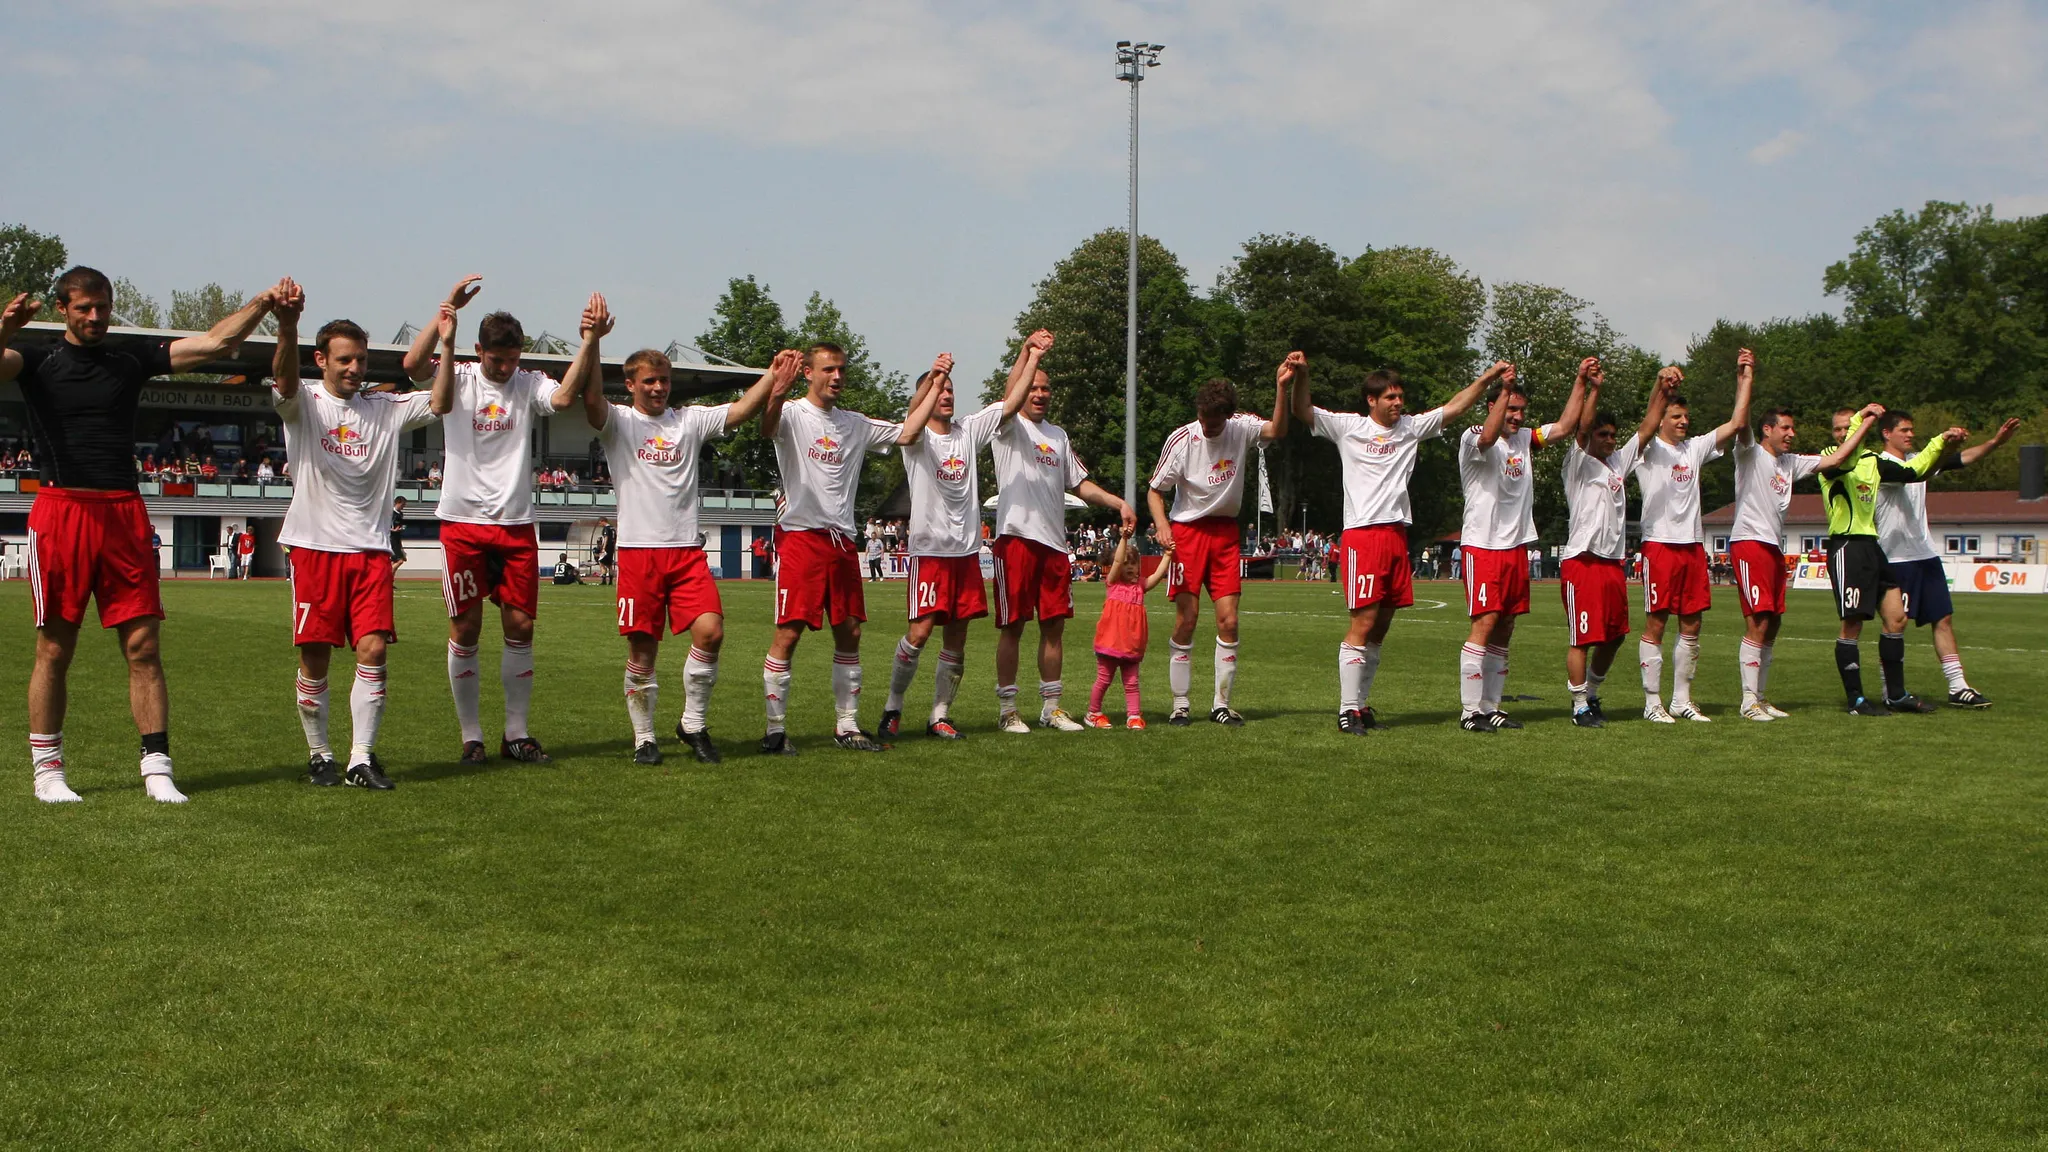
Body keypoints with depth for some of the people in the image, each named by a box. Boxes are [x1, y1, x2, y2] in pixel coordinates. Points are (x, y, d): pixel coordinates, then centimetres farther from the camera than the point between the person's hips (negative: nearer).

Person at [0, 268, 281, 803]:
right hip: (60, 511, -2)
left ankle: (157, 769, 1)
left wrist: (261, 304, -5)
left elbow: (214, 342, 9)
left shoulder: (132, 362, 14)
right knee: (55, 649, 3)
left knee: (143, 646, -1)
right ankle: (47, 771, 13)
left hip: (124, 513, 2)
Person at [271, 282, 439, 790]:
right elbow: (283, 381, -21)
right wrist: (287, 325, -41)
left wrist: (447, 346, -11)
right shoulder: (305, 404, 1)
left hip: (371, 548, 2)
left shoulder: (385, 409, 12)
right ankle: (319, 754, 17)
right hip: (315, 546, -2)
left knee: (373, 651, -7)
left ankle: (361, 758, -2)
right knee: (314, 658, 2)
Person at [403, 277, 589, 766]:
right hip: (462, 520, -2)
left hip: (516, 523, 2)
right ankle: (471, 737, 11)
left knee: (520, 627, 3)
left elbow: (564, 398, -18)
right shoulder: (458, 377, 0)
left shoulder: (529, 384, 4)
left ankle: (516, 734, 14)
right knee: (465, 630, 2)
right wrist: (446, 312, -24)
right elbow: (412, 364, -19)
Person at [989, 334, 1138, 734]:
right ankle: (1007, 709, 6)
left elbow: (1080, 483, 22)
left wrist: (1118, 503, 10)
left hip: (1054, 542, 6)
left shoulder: (1058, 435, 20)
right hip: (1017, 537, -6)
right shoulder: (1009, 427, 1)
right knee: (1012, 626, -2)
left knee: (1054, 624, 7)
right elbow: (1010, 396, -20)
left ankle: (1051, 707, 16)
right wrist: (1031, 354, -25)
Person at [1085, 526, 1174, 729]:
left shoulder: (1140, 585, 7)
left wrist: (1167, 555, -18)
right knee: (1103, 680, 7)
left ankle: (1133, 716, 10)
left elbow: (1158, 574, -6)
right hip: (1110, 642, -3)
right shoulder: (1112, 583, -2)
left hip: (1132, 644, 3)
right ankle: (1093, 714, 20)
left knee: (1131, 682, 7)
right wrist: (1124, 538, -26)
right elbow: (1117, 562, -17)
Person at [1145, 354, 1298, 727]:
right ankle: (1180, 705, 5)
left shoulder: (1241, 427, -3)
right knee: (1186, 619, -4)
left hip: (1226, 531, 2)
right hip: (1187, 530, -2)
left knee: (1228, 620, -3)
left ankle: (1221, 703, 8)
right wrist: (1162, 525, -20)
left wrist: (1282, 387, -33)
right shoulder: (1181, 439, -10)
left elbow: (1276, 430, -23)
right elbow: (1154, 490, -4)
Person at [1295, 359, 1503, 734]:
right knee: (1363, 623, -10)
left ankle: (1362, 702, 17)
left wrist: (1487, 378, 9)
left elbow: (1455, 407, 18)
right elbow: (1303, 412, -4)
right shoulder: (1348, 427, 3)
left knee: (1381, 626, 9)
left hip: (1397, 535, 6)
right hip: (1361, 534, -6)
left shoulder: (1411, 427, 15)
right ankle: (1348, 709, -6)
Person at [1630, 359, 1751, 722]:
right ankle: (1652, 702, 2)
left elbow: (1737, 423, 11)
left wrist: (1744, 380, 3)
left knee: (1692, 626, 7)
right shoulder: (1649, 449, -1)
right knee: (1655, 625, -3)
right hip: (1659, 543, -6)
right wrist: (1662, 385, -39)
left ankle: (1681, 700, 16)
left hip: (1693, 545, 6)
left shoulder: (1695, 448, 15)